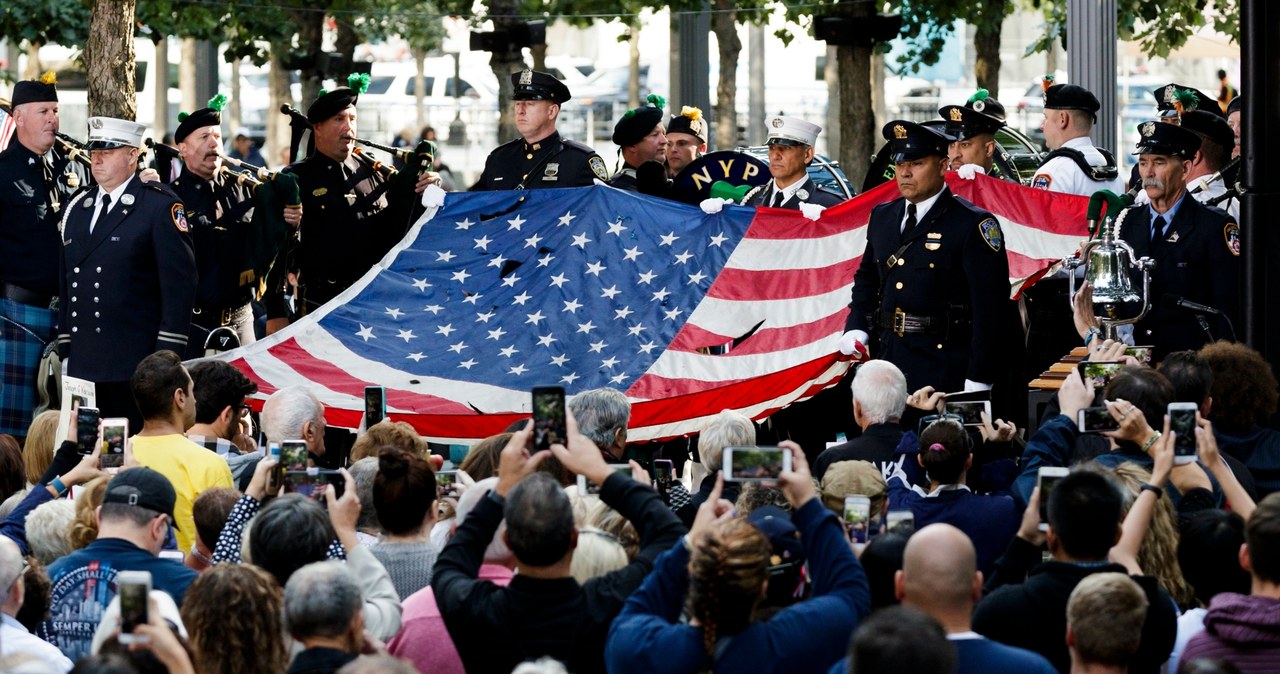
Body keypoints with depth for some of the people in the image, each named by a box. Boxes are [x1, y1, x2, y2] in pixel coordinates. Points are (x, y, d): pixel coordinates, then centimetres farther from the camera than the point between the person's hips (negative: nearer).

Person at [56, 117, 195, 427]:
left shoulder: (161, 207, -3)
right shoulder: (77, 208, 17)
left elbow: (179, 283, -8)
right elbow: (66, 285, 19)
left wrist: (167, 357, -12)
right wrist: (65, 350, 13)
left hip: (135, 366, -6)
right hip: (82, 363, 6)